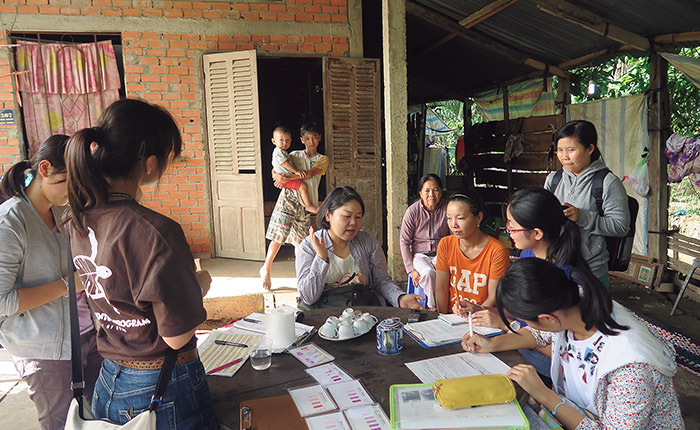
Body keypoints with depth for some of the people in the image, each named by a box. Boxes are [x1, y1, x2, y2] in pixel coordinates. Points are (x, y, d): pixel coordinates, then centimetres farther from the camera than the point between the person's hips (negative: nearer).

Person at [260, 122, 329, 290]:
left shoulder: (322, 159, 10)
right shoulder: (294, 155, 14)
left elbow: (309, 174, -8)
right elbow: (275, 170, 9)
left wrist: (287, 178, -16)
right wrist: (278, 176, -15)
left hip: (305, 203, 1)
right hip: (288, 198, 0)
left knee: (301, 240, 4)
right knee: (279, 235, -6)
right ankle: (266, 268, 8)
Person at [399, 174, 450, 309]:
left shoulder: (448, 209, -2)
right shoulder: (412, 211, -5)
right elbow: (405, 242, -3)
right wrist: (411, 269, -11)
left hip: (441, 253, 1)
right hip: (420, 254, -1)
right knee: (428, 273, -33)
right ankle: (433, 306, -13)